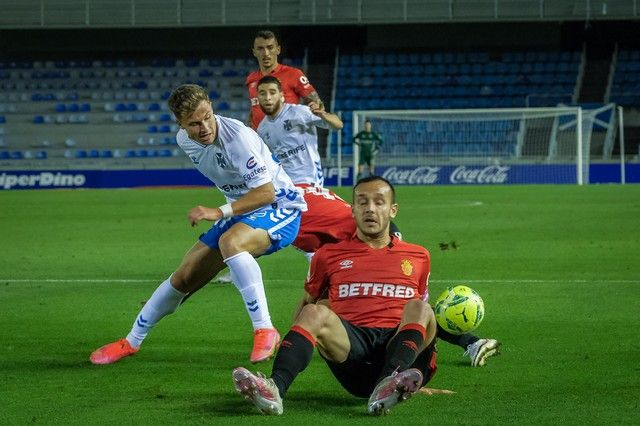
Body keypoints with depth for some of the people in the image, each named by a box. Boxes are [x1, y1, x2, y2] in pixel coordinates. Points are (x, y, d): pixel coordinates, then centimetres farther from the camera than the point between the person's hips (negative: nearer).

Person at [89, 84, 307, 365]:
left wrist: (219, 212, -33)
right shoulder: (185, 140, -4)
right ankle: (132, 342, 25)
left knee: (230, 242, -39)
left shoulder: (237, 137, -30)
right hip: (241, 212, 8)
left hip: (279, 207, -8)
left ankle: (265, 331, -35)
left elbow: (266, 192, -30)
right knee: (184, 278, 7)